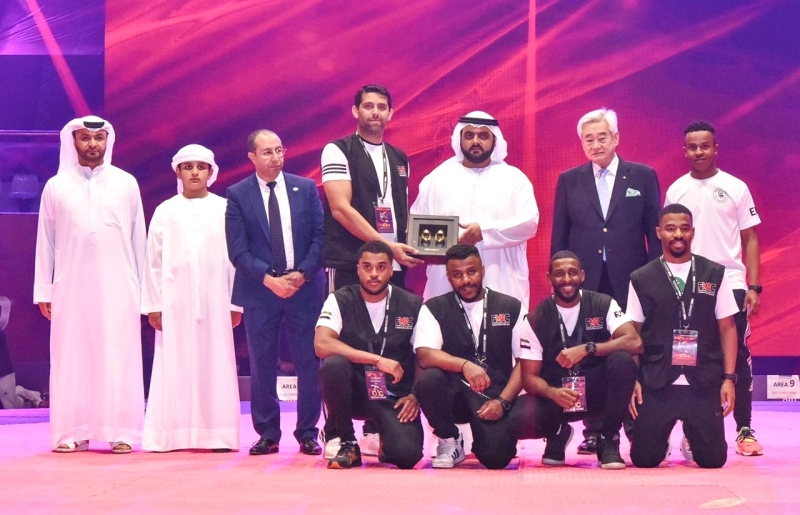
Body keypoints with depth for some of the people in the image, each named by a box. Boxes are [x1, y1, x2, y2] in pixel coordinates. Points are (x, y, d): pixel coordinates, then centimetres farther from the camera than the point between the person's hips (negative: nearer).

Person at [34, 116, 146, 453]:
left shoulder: (126, 183, 6)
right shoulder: (56, 186, 6)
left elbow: (138, 239, 8)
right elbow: (45, 241, 7)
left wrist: (142, 288, 5)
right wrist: (43, 291, 3)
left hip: (118, 287, 0)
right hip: (71, 286, 0)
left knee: (119, 358, -3)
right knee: (71, 359, -1)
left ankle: (120, 432, -1)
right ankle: (72, 432, 2)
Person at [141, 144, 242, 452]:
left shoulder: (224, 209, 5)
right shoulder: (165, 211, 6)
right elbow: (154, 261, 6)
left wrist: (236, 303, 1)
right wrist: (153, 305, 1)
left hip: (214, 299, 0)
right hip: (175, 302, 0)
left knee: (215, 365, 0)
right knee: (174, 367, -1)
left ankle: (216, 434, 3)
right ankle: (172, 435, 1)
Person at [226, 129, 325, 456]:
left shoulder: (306, 188, 6)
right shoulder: (237, 194, 1)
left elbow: (319, 236, 3)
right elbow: (237, 249, -4)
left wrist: (302, 273, -10)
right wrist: (269, 279, -14)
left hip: (305, 286, 1)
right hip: (260, 290, -1)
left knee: (309, 362, 2)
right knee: (262, 365, 3)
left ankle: (307, 434, 10)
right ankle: (268, 434, 13)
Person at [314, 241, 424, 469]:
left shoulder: (412, 306, -2)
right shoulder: (340, 301, -7)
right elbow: (322, 344, -23)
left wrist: (415, 395, -11)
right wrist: (378, 360, -26)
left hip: (394, 397, 0)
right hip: (354, 391, 0)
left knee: (406, 454, -26)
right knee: (333, 363, -34)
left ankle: (383, 433, 14)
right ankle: (344, 442, -12)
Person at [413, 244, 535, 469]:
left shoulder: (511, 308, 4)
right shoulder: (434, 308, 1)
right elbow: (425, 355, -15)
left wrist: (503, 401, -12)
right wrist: (465, 365, -32)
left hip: (497, 395, 0)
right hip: (455, 393, 0)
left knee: (495, 456, -25)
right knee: (428, 379, -33)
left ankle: (496, 433, 16)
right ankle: (449, 441, -4)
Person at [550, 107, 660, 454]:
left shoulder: (643, 176, 7)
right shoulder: (569, 181, 10)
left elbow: (655, 231, 5)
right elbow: (559, 237, 10)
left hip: (630, 281, -1)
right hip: (585, 282, 1)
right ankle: (594, 432, 7)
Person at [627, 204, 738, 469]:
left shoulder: (714, 275, 4)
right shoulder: (641, 279, 3)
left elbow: (727, 328, 6)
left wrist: (729, 378, -2)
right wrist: (632, 380, -2)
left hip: (704, 385, 0)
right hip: (656, 384, 0)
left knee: (712, 458, -4)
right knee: (644, 458, -5)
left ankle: (691, 434, 31)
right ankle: (663, 437, 31)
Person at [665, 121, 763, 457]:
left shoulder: (735, 188, 3)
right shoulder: (675, 190, 6)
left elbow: (750, 239, 3)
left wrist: (754, 287, -5)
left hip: (731, 285, -1)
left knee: (738, 357, 0)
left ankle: (744, 430, 4)